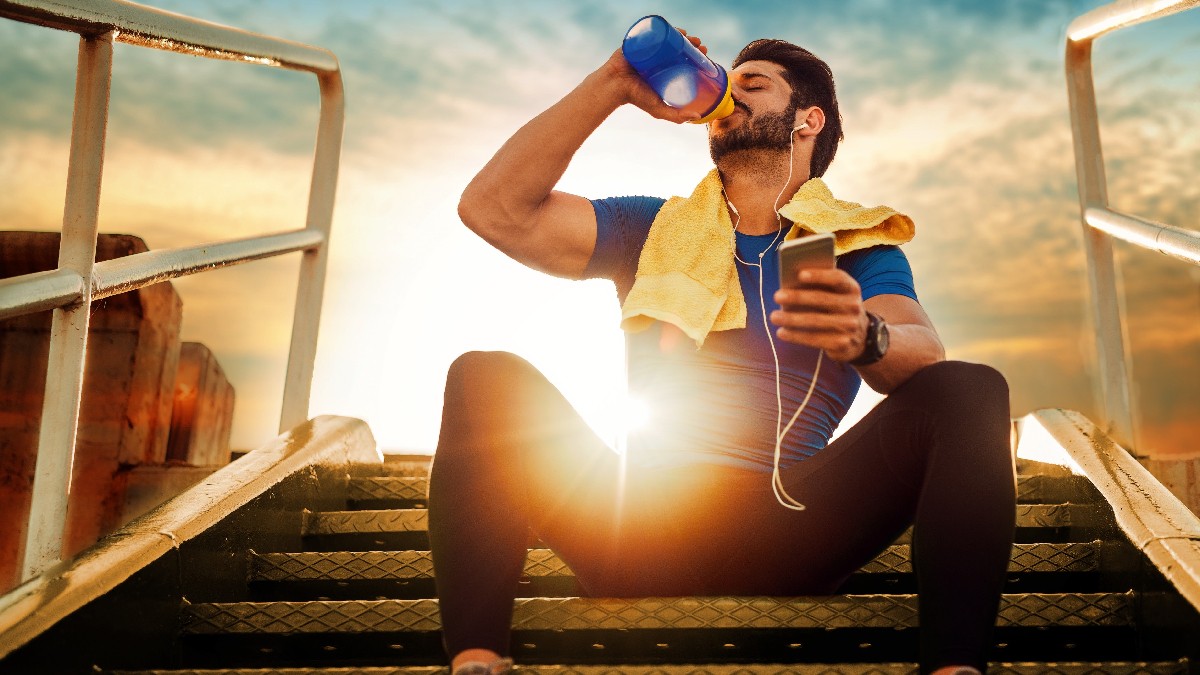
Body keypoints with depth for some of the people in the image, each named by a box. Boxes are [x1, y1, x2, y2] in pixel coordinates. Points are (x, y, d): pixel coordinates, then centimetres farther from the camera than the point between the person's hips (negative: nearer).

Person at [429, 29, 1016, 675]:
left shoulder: (854, 246, 13)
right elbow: (494, 208, 4)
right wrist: (612, 84, 3)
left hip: (784, 538, -1)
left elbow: (925, 356, -9)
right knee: (486, 375, -17)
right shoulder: (653, 229, 17)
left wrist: (865, 338, -34)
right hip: (641, 528, 1)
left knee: (971, 389, -17)